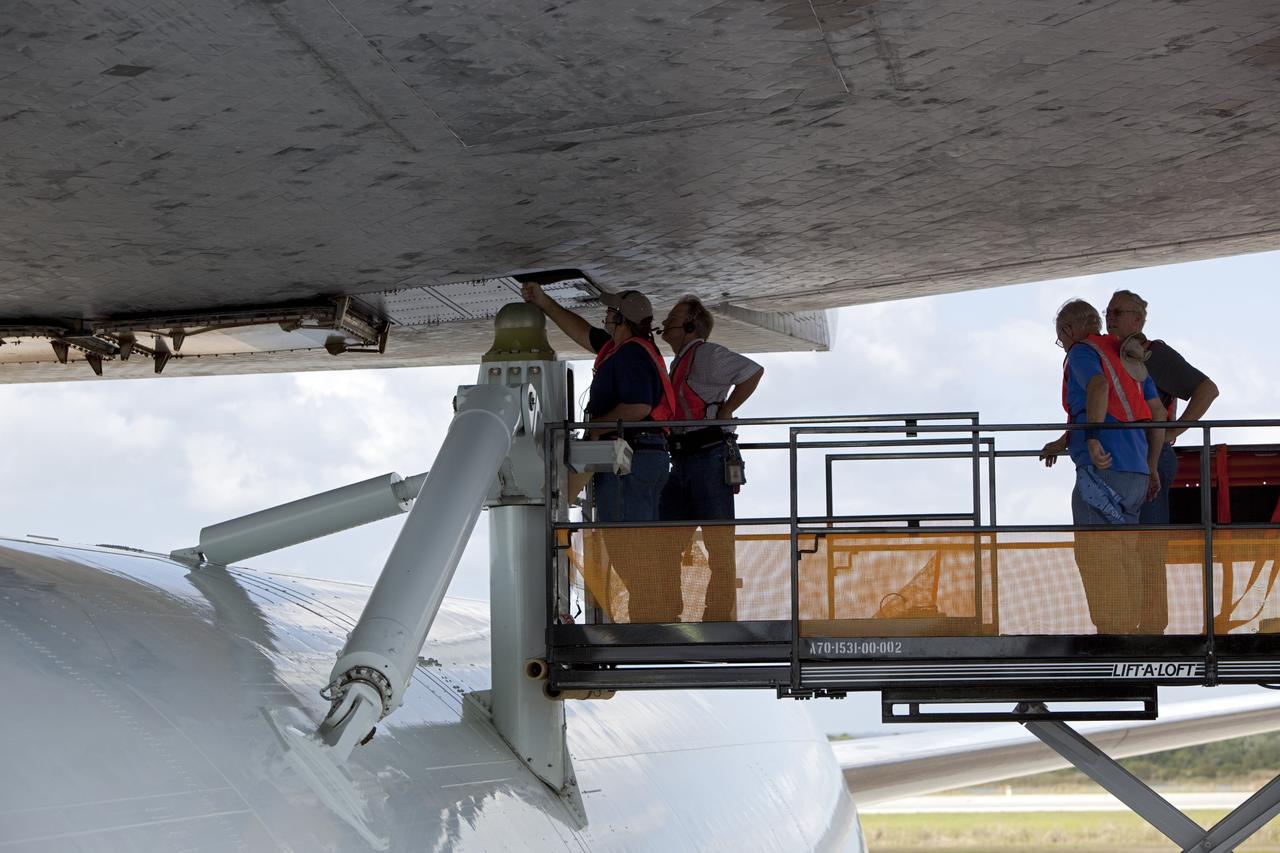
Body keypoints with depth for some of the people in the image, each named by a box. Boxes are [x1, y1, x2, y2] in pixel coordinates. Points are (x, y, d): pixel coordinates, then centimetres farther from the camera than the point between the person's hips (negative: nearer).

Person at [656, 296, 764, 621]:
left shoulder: (707, 355, -5)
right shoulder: (677, 364, 23)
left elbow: (753, 371, -14)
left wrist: (724, 413, -12)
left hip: (709, 457, -9)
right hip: (680, 462, 9)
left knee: (719, 546, -6)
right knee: (667, 545, 5)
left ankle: (720, 617, -6)